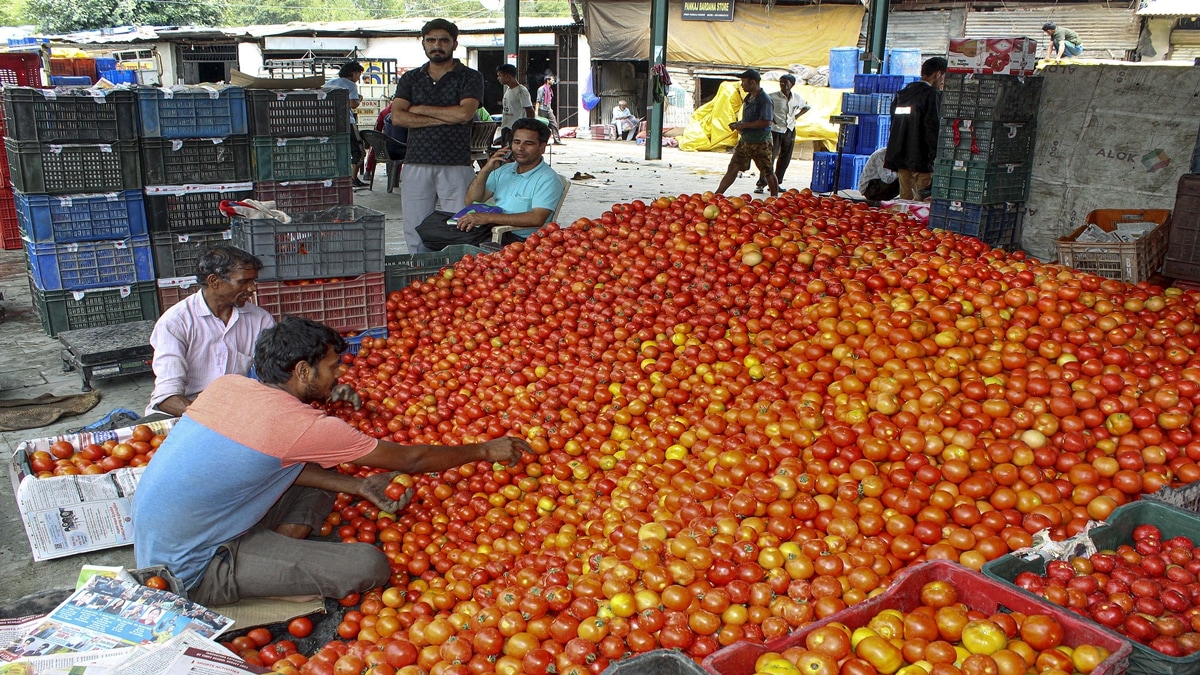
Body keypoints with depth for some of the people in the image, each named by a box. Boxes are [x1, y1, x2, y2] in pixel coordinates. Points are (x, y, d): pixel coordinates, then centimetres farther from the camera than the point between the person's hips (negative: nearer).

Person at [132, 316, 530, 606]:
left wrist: (360, 487, 7)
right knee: (371, 566, -17)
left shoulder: (228, 384, 0)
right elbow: (411, 459, -10)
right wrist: (487, 451, 4)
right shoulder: (304, 425, -20)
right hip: (193, 574, -9)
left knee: (321, 476, 15)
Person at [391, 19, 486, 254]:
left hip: (456, 165, -3)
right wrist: (446, 118, -6)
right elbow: (397, 117, 0)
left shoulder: (470, 78, 6)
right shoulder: (410, 79, 16)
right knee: (415, 234, 3)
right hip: (416, 164, 3)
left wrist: (421, 109, -1)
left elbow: (464, 113, -11)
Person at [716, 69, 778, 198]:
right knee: (732, 169, 8)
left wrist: (743, 125, -19)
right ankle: (717, 195, 10)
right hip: (745, 140, 9)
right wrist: (738, 124, 6)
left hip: (760, 143, -8)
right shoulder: (748, 98, 13)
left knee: (768, 172, 2)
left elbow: (765, 122, -24)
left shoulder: (764, 100, -15)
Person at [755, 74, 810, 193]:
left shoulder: (797, 98, 5)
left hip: (790, 131, 5)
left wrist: (797, 116, 8)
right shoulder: (773, 97, -10)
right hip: (775, 130, -5)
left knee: (785, 159, 8)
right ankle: (761, 184, -7)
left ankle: (776, 183, 19)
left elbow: (806, 107, 22)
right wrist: (770, 118, -13)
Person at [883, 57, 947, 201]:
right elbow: (933, 128, -15)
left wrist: (891, 155, 23)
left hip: (900, 157, 8)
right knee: (921, 202, -8)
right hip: (921, 159, -8)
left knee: (905, 199, 11)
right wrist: (936, 157, -13)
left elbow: (894, 127, 19)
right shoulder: (932, 94, -8)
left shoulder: (901, 94, 16)